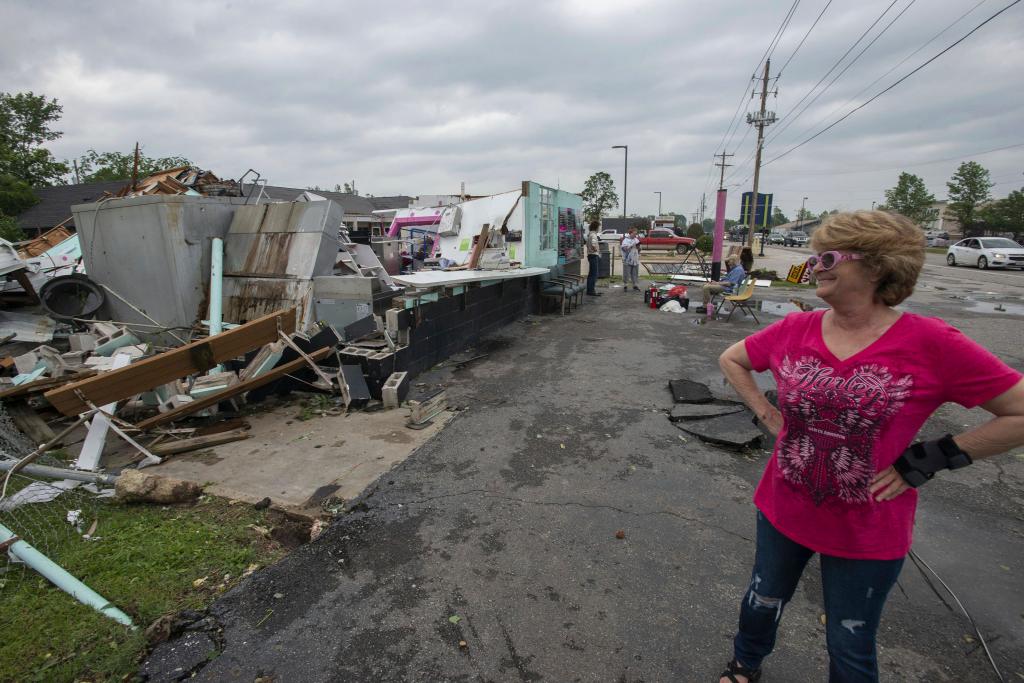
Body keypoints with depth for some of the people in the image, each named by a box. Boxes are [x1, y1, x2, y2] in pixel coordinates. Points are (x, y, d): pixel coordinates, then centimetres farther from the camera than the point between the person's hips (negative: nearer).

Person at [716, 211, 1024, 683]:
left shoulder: (932, 345, -19)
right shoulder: (796, 330, -9)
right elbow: (731, 360, 6)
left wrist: (929, 460, -15)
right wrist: (767, 415, -2)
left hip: (867, 534, -2)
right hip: (783, 511, 3)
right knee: (762, 603, 26)